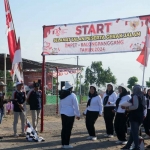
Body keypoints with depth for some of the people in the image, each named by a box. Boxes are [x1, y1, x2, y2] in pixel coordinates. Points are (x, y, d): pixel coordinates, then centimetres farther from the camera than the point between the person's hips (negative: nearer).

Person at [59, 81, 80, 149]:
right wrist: (78, 114, -1)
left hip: (63, 113, 6)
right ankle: (66, 144, 1)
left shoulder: (62, 95, 9)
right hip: (70, 114, -6)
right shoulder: (72, 95, -11)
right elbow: (76, 106, -8)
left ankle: (63, 143, 15)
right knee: (68, 129, -1)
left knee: (64, 128, 11)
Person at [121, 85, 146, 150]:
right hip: (140, 116, 9)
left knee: (134, 132, -3)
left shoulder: (135, 96, -14)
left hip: (135, 116, -9)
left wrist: (126, 108, -15)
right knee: (133, 132, 14)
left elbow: (135, 106, -23)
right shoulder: (141, 96, 13)